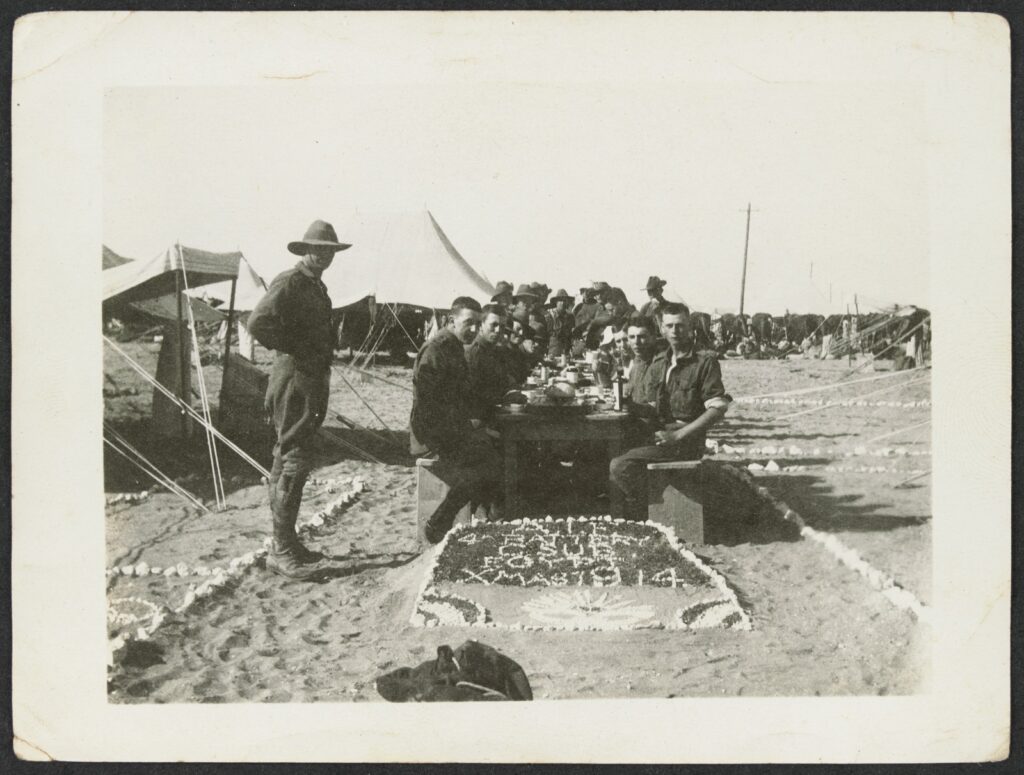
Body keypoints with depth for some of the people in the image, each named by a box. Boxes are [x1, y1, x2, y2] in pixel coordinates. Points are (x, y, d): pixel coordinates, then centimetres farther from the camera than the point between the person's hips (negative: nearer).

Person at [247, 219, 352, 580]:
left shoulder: (318, 286, 19)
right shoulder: (289, 282, -11)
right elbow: (258, 323, -25)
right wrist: (294, 350, -17)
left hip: (313, 381, 10)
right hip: (294, 379, -10)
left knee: (287, 462, 14)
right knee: (294, 462, -10)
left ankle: (286, 543, 21)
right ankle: (282, 549, -5)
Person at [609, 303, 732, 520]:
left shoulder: (705, 362, -6)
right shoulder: (659, 362, 15)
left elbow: (717, 409, -13)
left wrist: (678, 435, -18)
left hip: (686, 442, -7)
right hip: (659, 434, 7)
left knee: (620, 466, -22)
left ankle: (643, 517, -4)